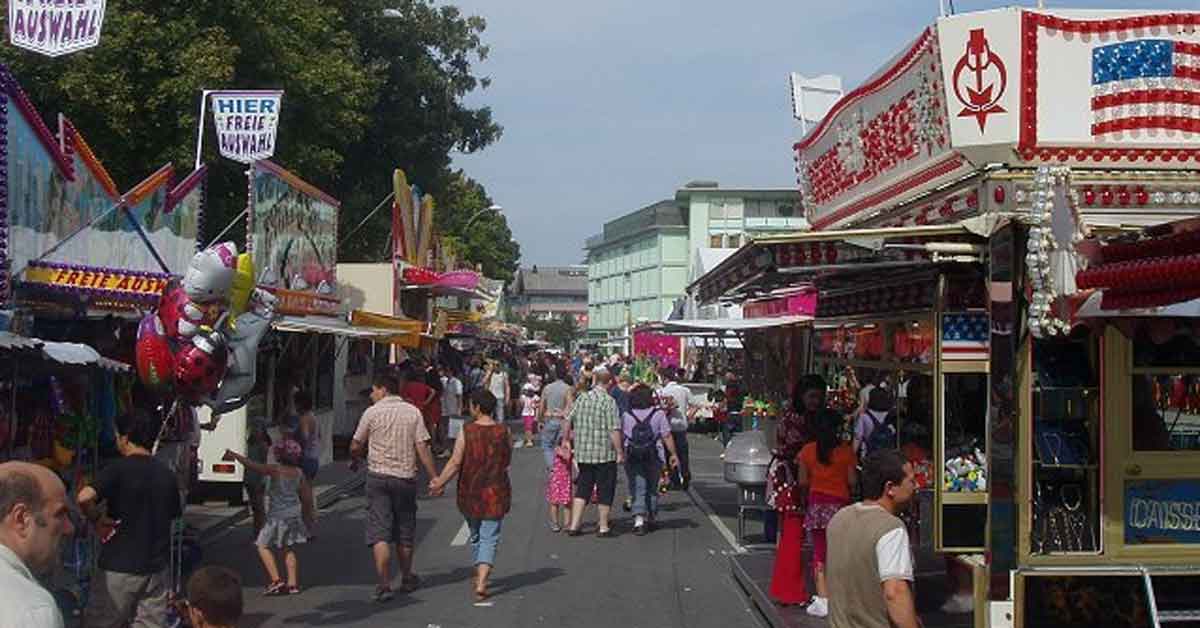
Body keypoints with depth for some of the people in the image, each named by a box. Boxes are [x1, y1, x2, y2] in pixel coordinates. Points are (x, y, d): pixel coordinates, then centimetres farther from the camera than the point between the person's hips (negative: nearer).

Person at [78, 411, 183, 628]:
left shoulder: (118, 469, -11)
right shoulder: (167, 474, 7)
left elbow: (84, 497, -27)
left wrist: (97, 521, -11)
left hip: (119, 567, -5)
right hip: (156, 568, 5)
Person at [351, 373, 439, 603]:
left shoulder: (372, 413, -3)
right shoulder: (413, 412, 2)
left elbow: (355, 448, 3)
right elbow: (422, 448, -4)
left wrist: (356, 458, 25)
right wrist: (435, 477, -1)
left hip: (378, 476, -2)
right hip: (406, 477, 2)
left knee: (379, 533, -2)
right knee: (405, 532, 16)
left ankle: (384, 584, -10)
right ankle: (407, 579, 29)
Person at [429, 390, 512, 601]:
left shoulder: (467, 432, -10)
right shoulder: (503, 431, -5)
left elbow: (455, 462, -11)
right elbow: (507, 462, 6)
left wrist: (439, 483, 1)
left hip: (470, 492, 0)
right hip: (495, 492, 0)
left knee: (475, 535, 20)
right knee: (489, 538, 0)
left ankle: (479, 577, 33)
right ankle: (481, 583, -14)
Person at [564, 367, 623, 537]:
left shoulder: (581, 398, 4)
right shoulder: (609, 401, -13)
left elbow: (569, 421, 11)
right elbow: (614, 430, -17)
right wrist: (620, 452, -11)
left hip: (583, 453, 5)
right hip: (605, 453, -5)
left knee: (582, 489, 13)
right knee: (605, 490, 7)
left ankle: (574, 525, 10)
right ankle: (603, 527, 15)